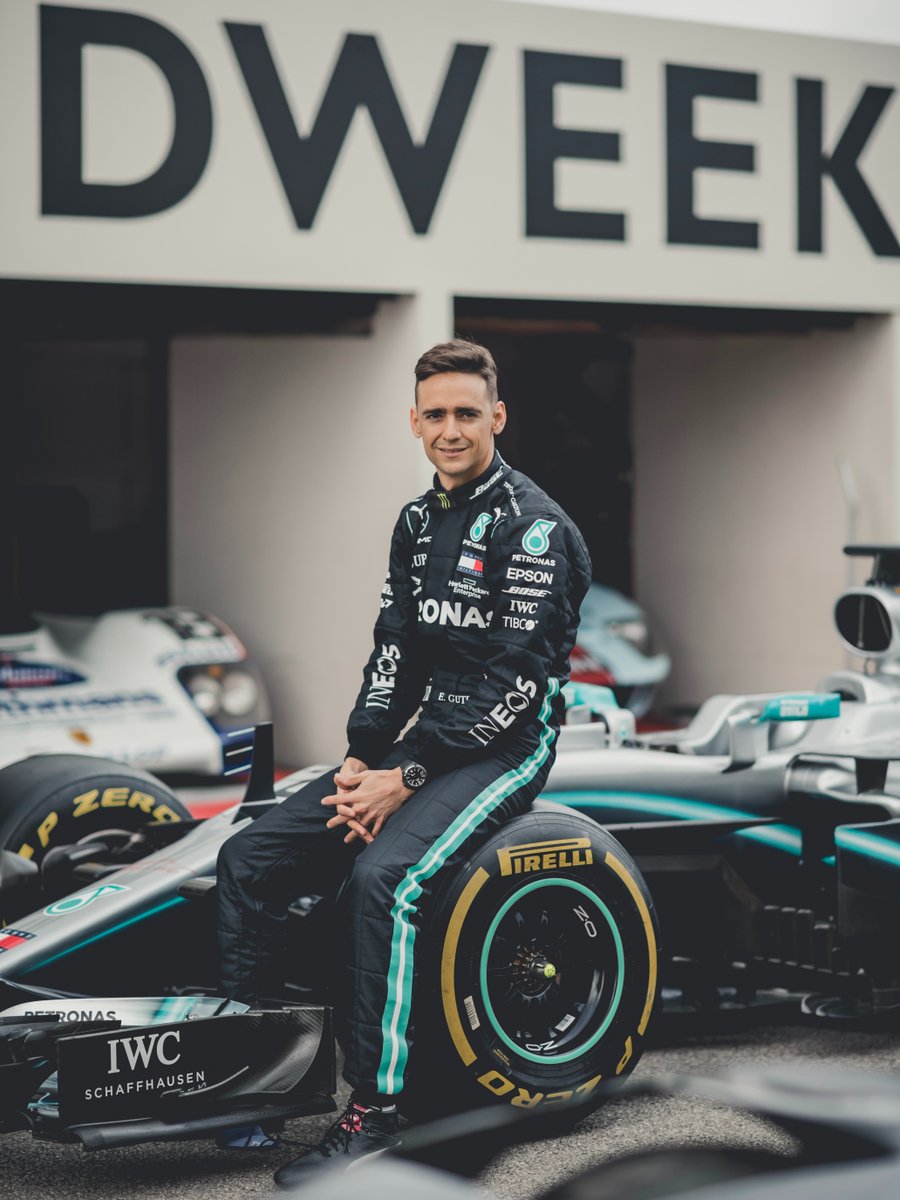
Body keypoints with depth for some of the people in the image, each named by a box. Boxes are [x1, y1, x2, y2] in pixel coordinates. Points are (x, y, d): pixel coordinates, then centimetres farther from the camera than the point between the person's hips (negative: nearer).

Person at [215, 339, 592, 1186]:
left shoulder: (533, 527, -12)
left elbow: (515, 683, -18)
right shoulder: (417, 523, 14)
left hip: (507, 745, -8)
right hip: (427, 737, 8)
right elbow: (394, 653, 12)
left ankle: (374, 1112, -27)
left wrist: (406, 780, -19)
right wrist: (360, 759, -4)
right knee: (248, 859, -6)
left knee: (385, 876, -33)